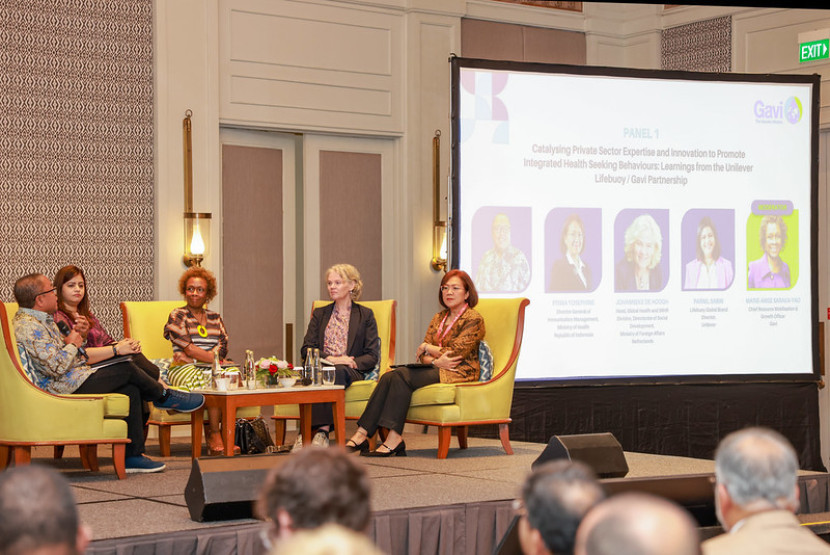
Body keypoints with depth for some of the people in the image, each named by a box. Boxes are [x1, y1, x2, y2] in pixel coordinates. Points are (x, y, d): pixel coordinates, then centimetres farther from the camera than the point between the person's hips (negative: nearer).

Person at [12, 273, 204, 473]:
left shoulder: (42, 319, 17)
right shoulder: (28, 326, -19)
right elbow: (56, 367, -26)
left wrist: (72, 336, 8)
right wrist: (72, 344, -8)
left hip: (72, 378, 11)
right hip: (63, 388, -11)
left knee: (131, 390, -1)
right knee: (126, 370, -9)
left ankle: (133, 456, -1)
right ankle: (164, 396, 21)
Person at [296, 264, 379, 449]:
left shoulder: (365, 315, 15)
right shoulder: (319, 314, 23)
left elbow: (372, 356, 6)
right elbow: (306, 349, 11)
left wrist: (352, 362, -14)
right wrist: (329, 359, -9)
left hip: (351, 371, -1)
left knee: (337, 371, -39)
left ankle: (322, 430, -45)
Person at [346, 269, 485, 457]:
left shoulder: (474, 319, -2)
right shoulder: (438, 318, 21)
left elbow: (455, 353, -13)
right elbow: (423, 356, 11)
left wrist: (428, 348, 1)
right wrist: (436, 361, -12)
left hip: (459, 374, -7)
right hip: (437, 370, 7)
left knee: (401, 376, -27)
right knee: (389, 377, -20)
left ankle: (394, 439, -31)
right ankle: (361, 435, -28)